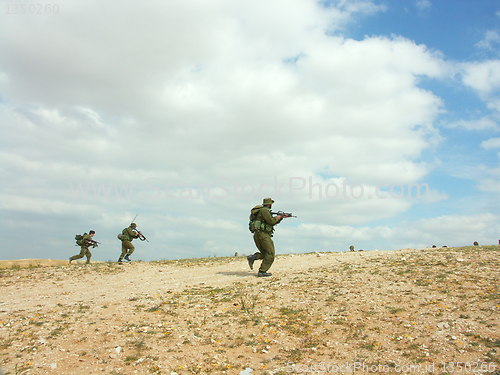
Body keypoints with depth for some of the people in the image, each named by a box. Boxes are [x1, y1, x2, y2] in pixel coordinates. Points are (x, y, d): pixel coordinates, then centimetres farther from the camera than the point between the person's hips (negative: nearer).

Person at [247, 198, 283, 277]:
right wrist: (277, 217, 1)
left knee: (265, 254, 17)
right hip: (263, 234, -10)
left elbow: (271, 223, 26)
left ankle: (253, 257, -3)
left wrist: (280, 218, 20)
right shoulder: (264, 210, -10)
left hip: (257, 235, 10)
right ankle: (262, 272, -10)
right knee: (270, 254, -6)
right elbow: (271, 221, -17)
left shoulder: (264, 211, 21)